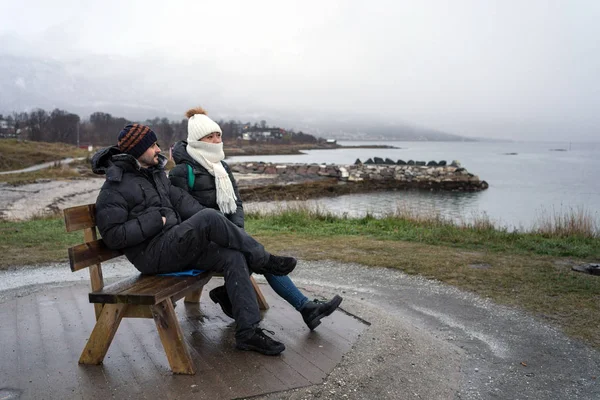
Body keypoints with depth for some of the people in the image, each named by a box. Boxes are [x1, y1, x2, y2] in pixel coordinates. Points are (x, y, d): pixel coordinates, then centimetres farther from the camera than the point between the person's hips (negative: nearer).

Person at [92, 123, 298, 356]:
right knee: (208, 217, -30)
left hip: (176, 245, 8)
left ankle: (248, 331, -12)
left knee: (234, 258, -13)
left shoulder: (155, 172, 15)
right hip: (152, 254, -8)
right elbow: (113, 236, -15)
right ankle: (262, 260, -12)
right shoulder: (115, 188, -9)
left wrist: (211, 227, -1)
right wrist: (157, 220, -17)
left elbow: (179, 199, 13)